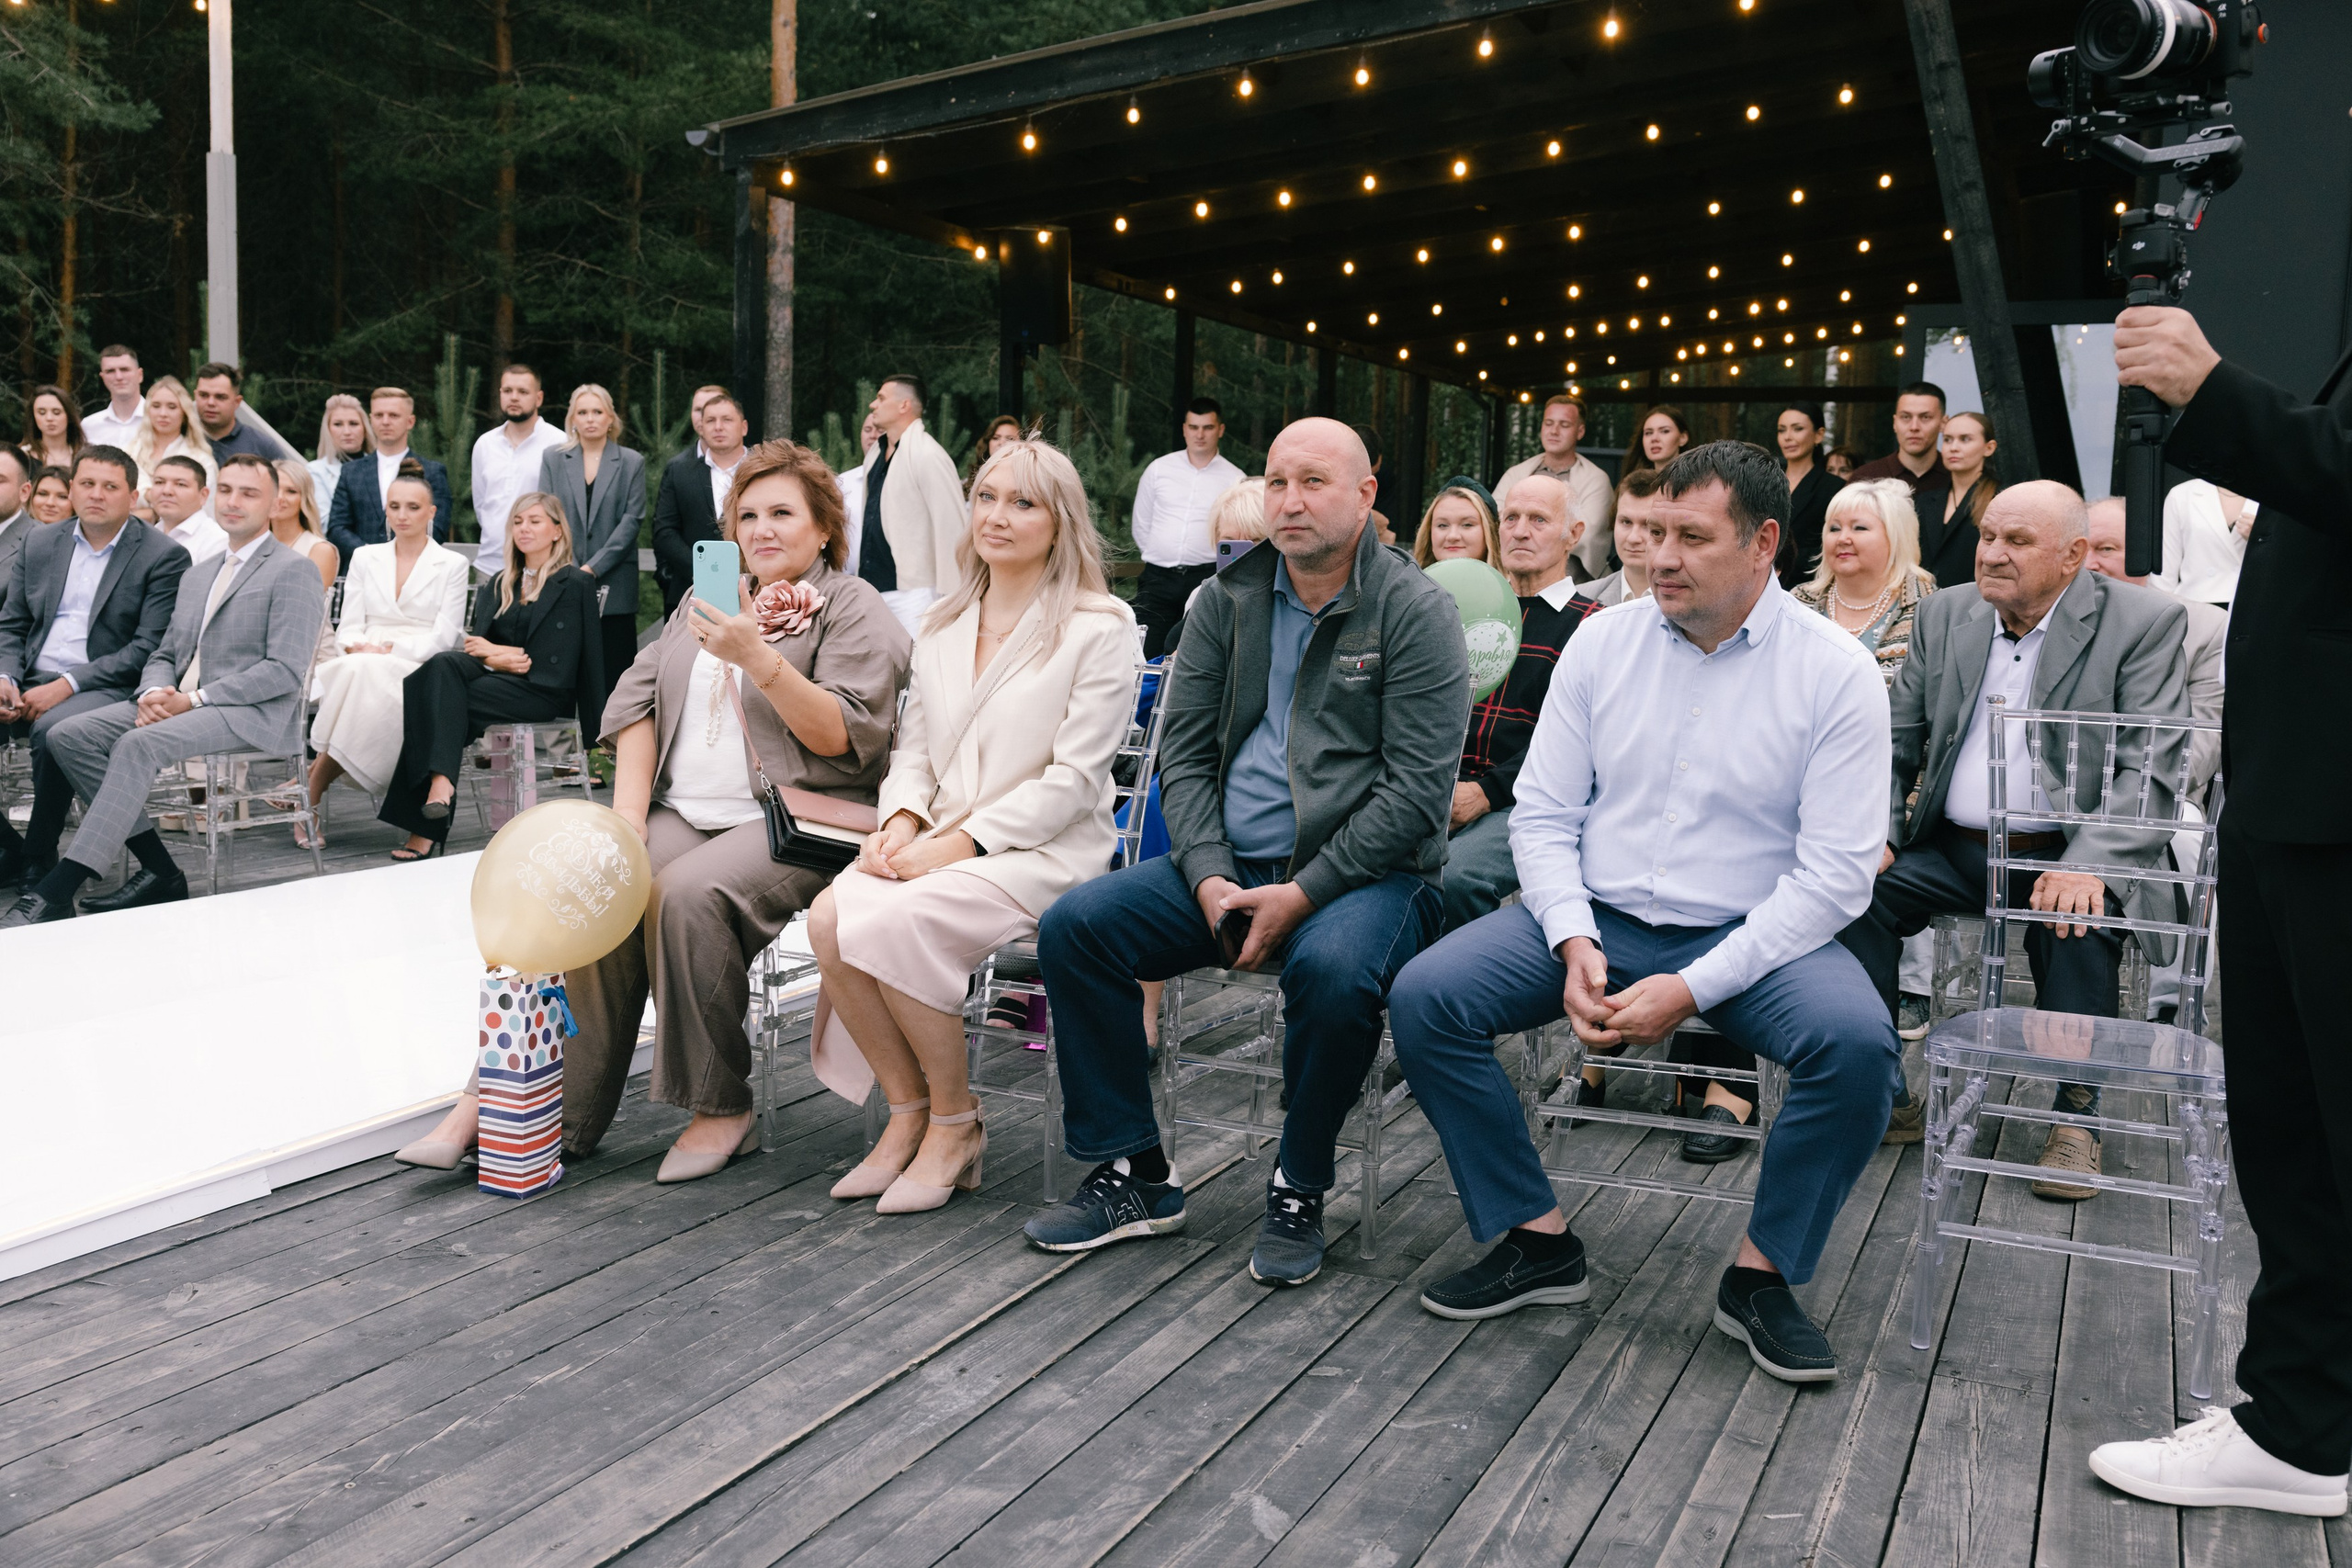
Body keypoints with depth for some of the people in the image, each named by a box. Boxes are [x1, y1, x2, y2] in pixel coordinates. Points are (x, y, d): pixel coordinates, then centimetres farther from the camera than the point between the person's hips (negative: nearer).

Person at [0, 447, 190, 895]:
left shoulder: (164, 556, -2)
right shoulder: (40, 544, 16)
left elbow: (151, 647, -10)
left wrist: (67, 685, -17)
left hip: (106, 688, -6)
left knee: (54, 729, -35)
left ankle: (38, 859, -15)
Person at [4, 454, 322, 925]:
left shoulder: (293, 571, -3)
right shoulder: (195, 574, 24)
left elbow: (285, 671, -13)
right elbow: (165, 653, 22)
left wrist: (193, 700, -17)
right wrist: (154, 693, -3)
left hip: (251, 713, -8)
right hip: (180, 705, 8)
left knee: (138, 744, -31)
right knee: (69, 735, -11)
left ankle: (55, 893, -32)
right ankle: (160, 871, -11)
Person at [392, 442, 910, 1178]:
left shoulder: (855, 609, 3)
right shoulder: (706, 600, 23)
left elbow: (841, 738, -9)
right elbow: (637, 703, 15)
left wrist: (759, 658, -20)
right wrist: (627, 820, 0)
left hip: (794, 817, -5)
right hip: (682, 813, 6)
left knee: (687, 893, -32)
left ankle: (720, 1108, -18)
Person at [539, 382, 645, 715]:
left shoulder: (631, 462, 6)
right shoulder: (553, 458, 11)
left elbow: (632, 519, -1)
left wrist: (593, 567, -10)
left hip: (612, 584, -1)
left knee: (612, 672, -2)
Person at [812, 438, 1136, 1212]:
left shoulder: (1100, 628, -4)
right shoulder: (942, 626, 17)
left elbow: (1073, 779, -10)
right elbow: (914, 747, 18)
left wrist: (961, 843, -16)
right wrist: (901, 820, -4)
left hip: (1043, 851, -6)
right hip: (941, 844, 6)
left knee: (896, 924, -30)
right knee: (830, 916, -23)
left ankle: (955, 1122, -7)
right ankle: (907, 1110, -4)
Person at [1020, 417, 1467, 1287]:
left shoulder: (1416, 611, -5)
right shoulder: (1228, 600, 10)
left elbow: (1417, 788, -13)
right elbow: (1183, 751, 8)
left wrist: (1300, 895, -19)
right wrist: (1210, 877, -9)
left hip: (1365, 873, -5)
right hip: (1228, 864, 5)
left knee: (1335, 969, -37)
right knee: (1074, 925, -13)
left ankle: (1299, 1192, -9)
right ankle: (1133, 1176, 0)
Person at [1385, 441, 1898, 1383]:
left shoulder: (1835, 671, -7)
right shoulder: (1602, 643, 3)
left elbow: (1835, 874, -11)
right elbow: (1543, 815, 4)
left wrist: (1692, 988, -20)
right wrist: (1575, 944, -15)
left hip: (1752, 936, -2)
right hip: (1596, 917, 3)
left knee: (1858, 1044, -31)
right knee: (1422, 997, -17)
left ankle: (1761, 1276, -6)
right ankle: (1538, 1240, -2)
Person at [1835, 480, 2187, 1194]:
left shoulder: (2142, 621, -4)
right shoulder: (1946, 613, 8)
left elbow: (2151, 768, -12)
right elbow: (1896, 742, 10)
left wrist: (2090, 863, -28)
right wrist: (1874, 835, -7)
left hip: (2065, 857, -4)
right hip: (1953, 849, 4)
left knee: (2078, 919, -34)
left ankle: (2076, 1113, -12)